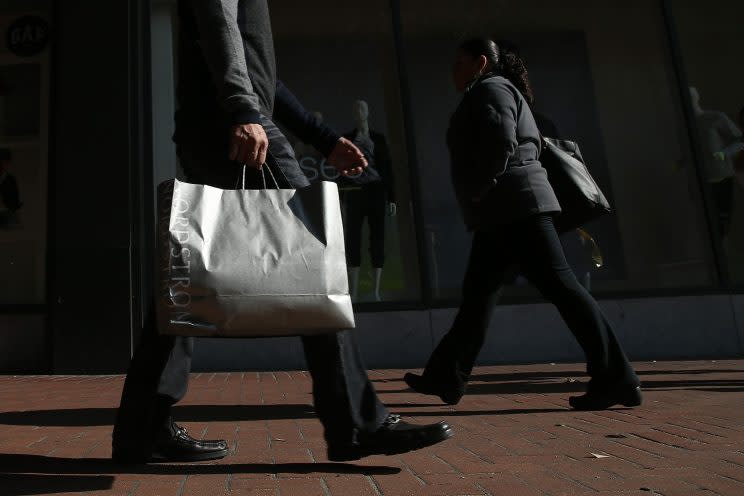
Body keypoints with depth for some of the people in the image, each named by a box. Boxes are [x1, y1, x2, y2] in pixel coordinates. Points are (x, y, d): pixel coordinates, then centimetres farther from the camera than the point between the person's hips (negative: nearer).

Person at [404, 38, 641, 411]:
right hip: (504, 212, 11)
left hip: (514, 205, -11)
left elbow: (500, 142, -20)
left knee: (559, 285, -12)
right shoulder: (493, 93, 27)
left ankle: (616, 378, -8)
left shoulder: (489, 89, -2)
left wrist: (477, 192, -13)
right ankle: (446, 376, 12)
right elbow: (529, 143, 24)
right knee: (477, 293, 8)